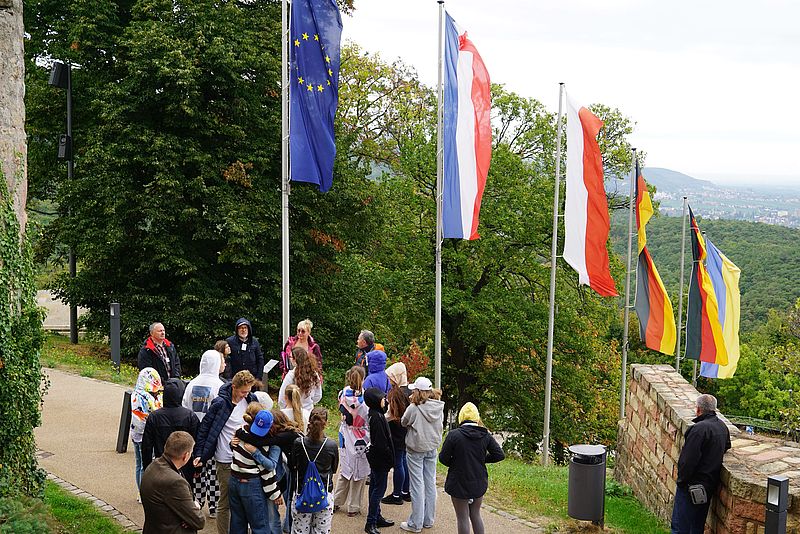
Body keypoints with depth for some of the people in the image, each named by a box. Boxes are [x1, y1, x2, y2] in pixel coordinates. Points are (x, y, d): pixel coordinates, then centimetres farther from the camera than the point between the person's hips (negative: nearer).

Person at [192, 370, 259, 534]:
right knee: (225, 502, 4)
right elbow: (204, 428, -7)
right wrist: (199, 454, -9)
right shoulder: (220, 403, -13)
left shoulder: (251, 400, 1)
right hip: (226, 461, -4)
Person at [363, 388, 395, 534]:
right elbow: (381, 441, -23)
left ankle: (377, 517, 29)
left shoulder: (375, 414, 8)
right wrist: (389, 458, -16)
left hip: (375, 456, 10)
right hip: (380, 458, -10)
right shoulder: (377, 417, -22)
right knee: (379, 489, -5)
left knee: (375, 488, 17)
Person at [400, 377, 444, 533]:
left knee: (417, 485, 1)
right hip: (432, 448, 5)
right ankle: (428, 520, 22)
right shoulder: (439, 407, -5)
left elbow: (404, 422, -4)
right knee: (430, 483, 13)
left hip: (416, 450, -5)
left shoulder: (414, 408, -21)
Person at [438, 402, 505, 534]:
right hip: (479, 483, 4)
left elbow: (443, 458, -13)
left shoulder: (453, 435, -16)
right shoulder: (485, 435, -3)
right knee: (476, 515, 20)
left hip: (459, 484, -4)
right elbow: (499, 455, -2)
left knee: (462, 518, 7)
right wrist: (482, 459, 9)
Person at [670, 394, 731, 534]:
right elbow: (727, 447, 27)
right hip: (710, 484, 9)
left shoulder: (699, 429, -22)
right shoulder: (723, 426, 7)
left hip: (692, 485, -9)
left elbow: (688, 460, -23)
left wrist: (681, 479, -12)